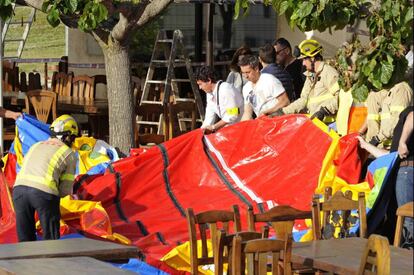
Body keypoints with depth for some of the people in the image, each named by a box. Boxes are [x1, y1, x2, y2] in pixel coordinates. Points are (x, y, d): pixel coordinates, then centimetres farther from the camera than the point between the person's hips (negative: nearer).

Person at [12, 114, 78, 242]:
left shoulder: (35, 146, 30)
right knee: (51, 240, 7)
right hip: (44, 192, -4)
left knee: (25, 240, 14)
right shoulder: (69, 154, 15)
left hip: (19, 188, 4)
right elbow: (65, 189, 12)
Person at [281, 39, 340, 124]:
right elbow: (304, 100, 28)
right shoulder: (310, 76, 24)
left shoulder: (328, 72, -6)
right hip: (313, 121, 8)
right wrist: (283, 111, 21)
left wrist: (324, 110, -20)